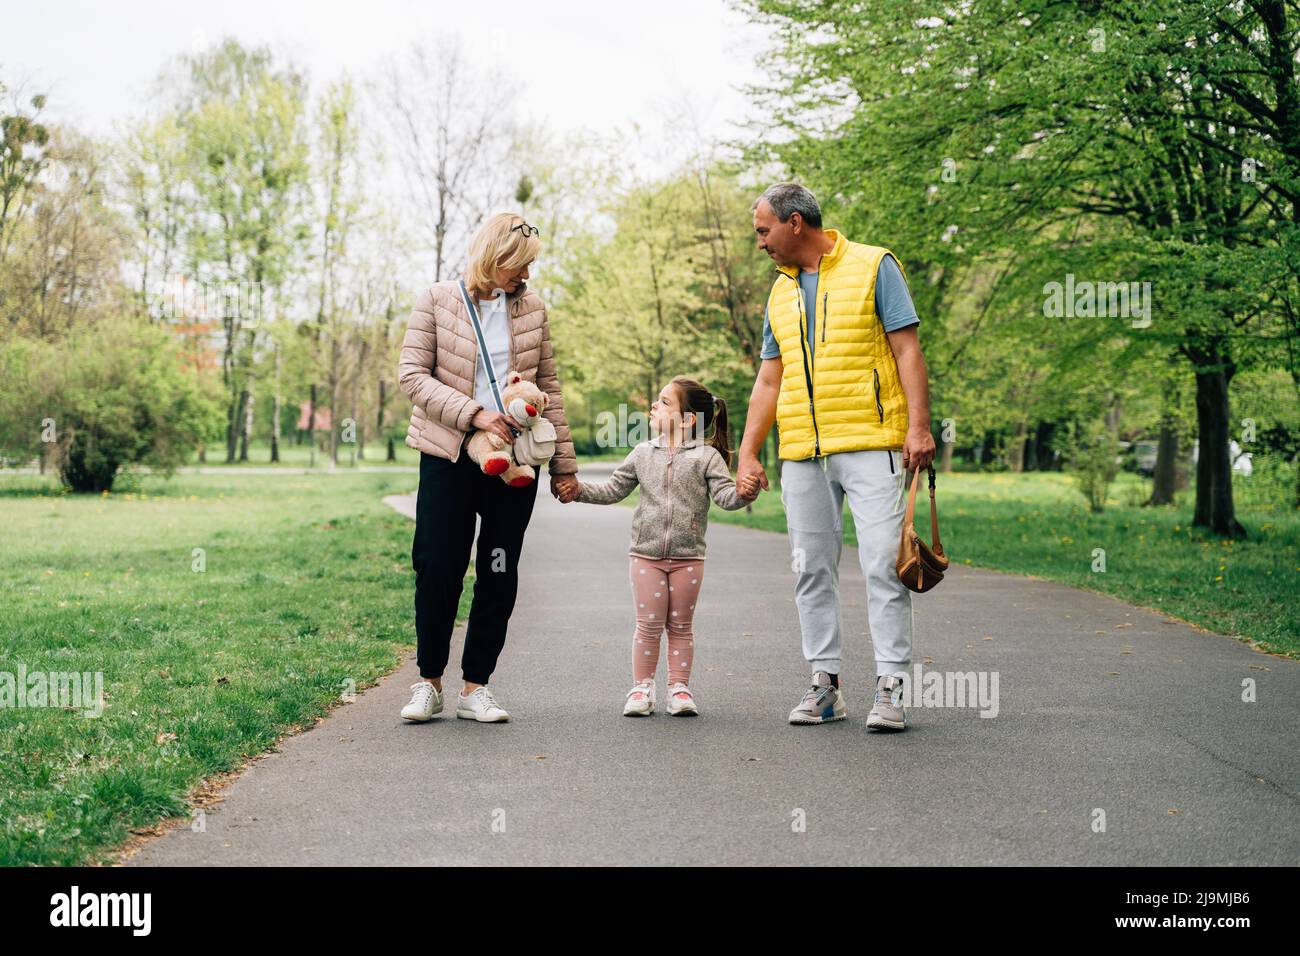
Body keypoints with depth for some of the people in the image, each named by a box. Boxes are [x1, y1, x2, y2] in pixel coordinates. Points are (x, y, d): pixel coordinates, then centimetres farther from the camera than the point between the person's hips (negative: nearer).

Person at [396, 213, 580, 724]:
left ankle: (476, 687, 13)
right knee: (438, 569, -3)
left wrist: (564, 464, 10)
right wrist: (473, 414, -19)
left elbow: (549, 388, 12)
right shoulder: (438, 301, 0)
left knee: (499, 576, 3)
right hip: (449, 457, -3)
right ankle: (429, 682, 14)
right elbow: (412, 375, -7)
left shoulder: (531, 307, 8)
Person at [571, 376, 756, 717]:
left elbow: (725, 495, -13)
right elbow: (612, 490, 12)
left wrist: (743, 492, -34)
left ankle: (679, 687, 16)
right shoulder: (643, 454, 7)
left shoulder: (706, 456, -3)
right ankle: (642, 687, 12)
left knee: (680, 625, 7)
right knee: (649, 624, 3)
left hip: (688, 557, -2)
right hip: (646, 554, 2)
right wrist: (579, 489, 0)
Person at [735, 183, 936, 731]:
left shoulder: (873, 267, 2)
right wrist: (747, 453, 14)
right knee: (812, 569, 6)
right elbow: (769, 380, 20)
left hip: (869, 443, -6)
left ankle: (890, 687, -5)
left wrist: (919, 425, -13)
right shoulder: (781, 292, 18)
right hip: (801, 453, 6)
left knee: (883, 562, -9)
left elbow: (907, 350, -3)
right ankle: (824, 683, 13)